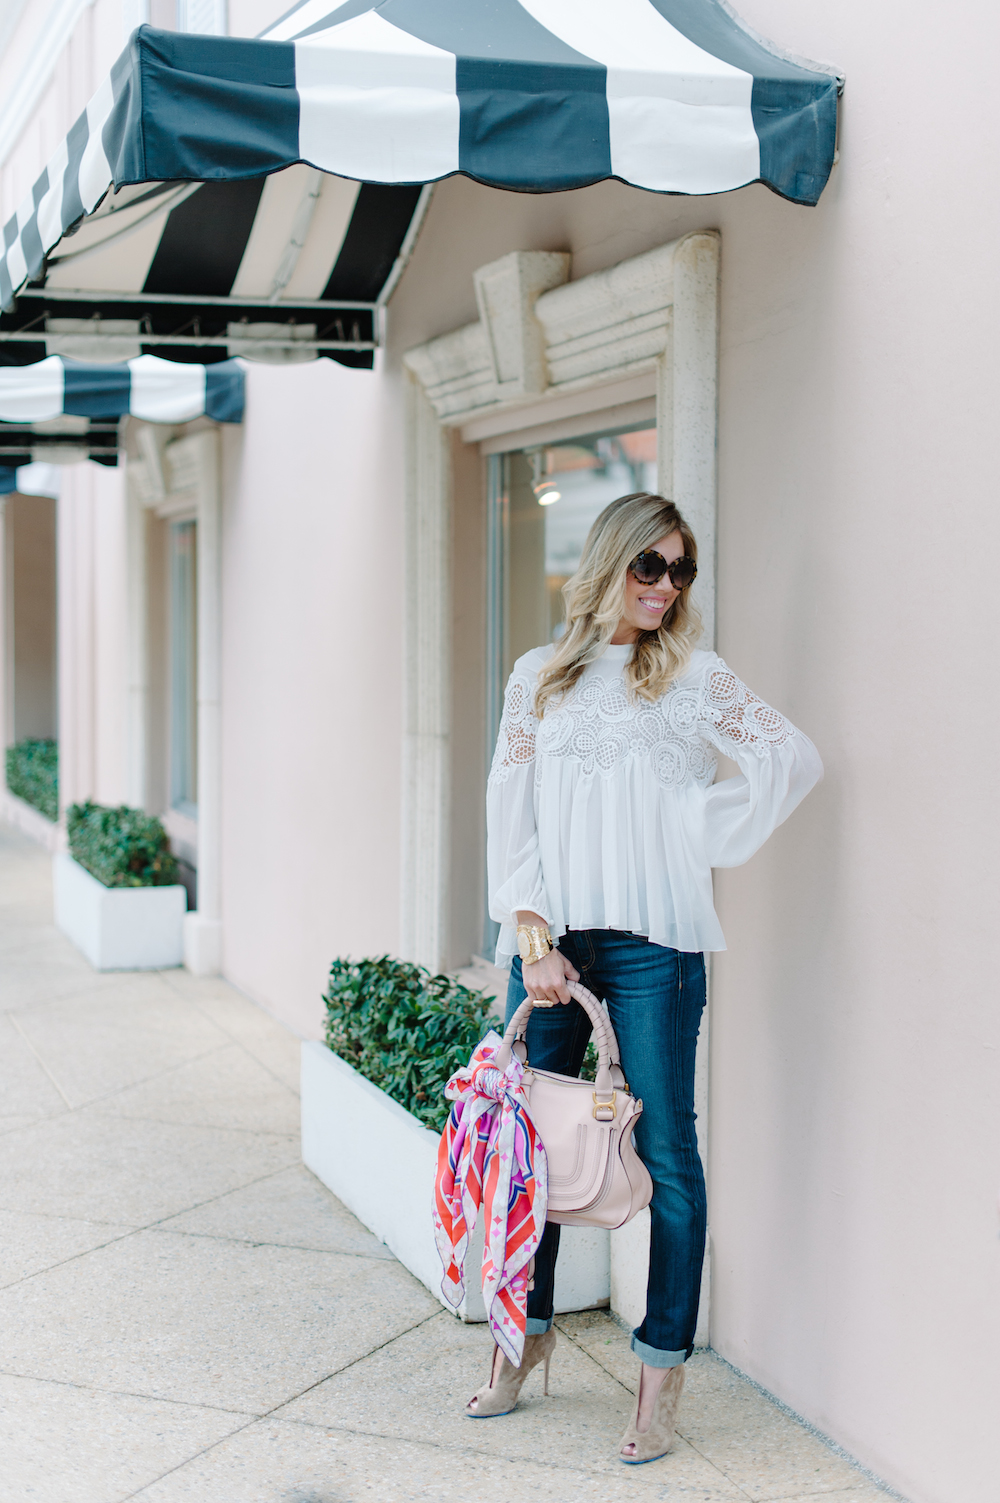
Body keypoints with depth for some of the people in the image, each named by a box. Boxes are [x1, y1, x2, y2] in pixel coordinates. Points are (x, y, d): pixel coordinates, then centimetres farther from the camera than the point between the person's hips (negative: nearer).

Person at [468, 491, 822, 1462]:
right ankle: (525, 1334, 24)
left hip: (649, 941, -3)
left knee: (664, 1151, -2)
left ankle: (664, 1366, 7)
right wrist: (533, 934, -4)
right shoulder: (539, 676, 12)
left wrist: (708, 832, -4)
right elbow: (510, 809, 7)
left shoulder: (692, 676, 5)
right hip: (548, 936, 3)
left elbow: (794, 758, -3)